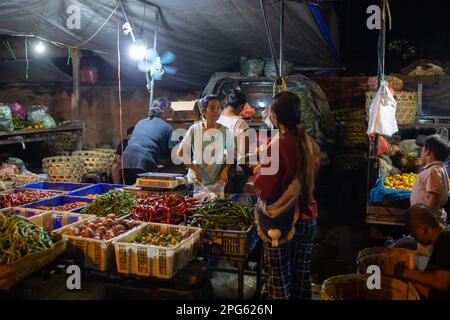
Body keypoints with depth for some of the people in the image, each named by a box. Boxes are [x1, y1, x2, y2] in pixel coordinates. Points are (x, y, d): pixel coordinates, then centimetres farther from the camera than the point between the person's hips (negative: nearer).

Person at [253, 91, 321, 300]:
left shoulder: (278, 145, -18)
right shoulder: (310, 144, 0)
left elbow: (264, 189, -16)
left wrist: (259, 171, 3)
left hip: (281, 221, -6)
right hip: (307, 218, 6)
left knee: (279, 277, 7)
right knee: (302, 274, 17)